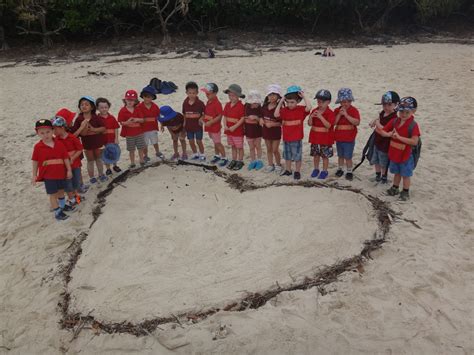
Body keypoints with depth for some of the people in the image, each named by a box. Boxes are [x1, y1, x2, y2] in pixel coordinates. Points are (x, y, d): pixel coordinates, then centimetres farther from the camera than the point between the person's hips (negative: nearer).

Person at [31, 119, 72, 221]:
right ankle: (57, 212, 11)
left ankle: (63, 206, 43)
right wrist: (34, 175, 1)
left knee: (61, 190, 21)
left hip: (61, 172, 3)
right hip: (48, 175, -3)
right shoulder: (38, 147, -10)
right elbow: (35, 161, -2)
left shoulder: (59, 144, -6)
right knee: (53, 194, 2)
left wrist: (69, 170, -2)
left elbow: (66, 158, -2)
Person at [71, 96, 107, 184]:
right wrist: (81, 128, -26)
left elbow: (103, 128, -12)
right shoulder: (79, 119, -8)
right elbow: (74, 132, -9)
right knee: (90, 160, 12)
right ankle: (91, 176, 24)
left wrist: (94, 129, -25)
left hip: (97, 141, 0)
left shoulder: (96, 118, -9)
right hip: (86, 142, 0)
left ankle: (101, 174, 31)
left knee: (98, 158, 16)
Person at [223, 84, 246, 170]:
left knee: (239, 147, 6)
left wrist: (234, 127, -23)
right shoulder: (227, 105, 5)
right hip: (229, 130, 7)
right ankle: (234, 160, 29)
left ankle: (240, 162, 18)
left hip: (238, 130, -6)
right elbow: (225, 116, 8)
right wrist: (225, 125, -8)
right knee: (233, 146, 18)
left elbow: (242, 118, -18)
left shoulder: (241, 106, -15)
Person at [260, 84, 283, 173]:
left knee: (275, 150, 2)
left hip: (276, 131, -5)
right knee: (269, 149, 14)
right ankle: (270, 165, 27)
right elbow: (262, 116, 15)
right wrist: (261, 120, -6)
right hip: (266, 130, 5)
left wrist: (272, 124, -25)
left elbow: (281, 122, -16)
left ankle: (278, 165, 23)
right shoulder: (264, 106, 1)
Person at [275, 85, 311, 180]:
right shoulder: (285, 110, 0)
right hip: (286, 138, 4)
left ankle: (297, 171, 21)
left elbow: (309, 107, -29)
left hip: (297, 138, -4)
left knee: (297, 156, 7)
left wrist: (304, 96, -22)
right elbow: (276, 114, -13)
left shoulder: (301, 109, -10)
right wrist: (280, 102, -11)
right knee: (287, 155, 18)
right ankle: (288, 170, 33)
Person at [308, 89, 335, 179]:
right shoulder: (314, 111, 2)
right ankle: (316, 169, 29)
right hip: (315, 137, 4)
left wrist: (320, 117, -30)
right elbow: (310, 124, -1)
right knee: (316, 154, 14)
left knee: (325, 155, 6)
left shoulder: (330, 113, -12)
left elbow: (328, 125, -23)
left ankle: (324, 171, 18)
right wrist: (311, 116, -20)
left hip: (325, 138, -4)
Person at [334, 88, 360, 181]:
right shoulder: (337, 110, 1)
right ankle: (340, 169, 33)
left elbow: (357, 122, -23)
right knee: (340, 156, 18)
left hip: (349, 139, -4)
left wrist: (346, 115, -25)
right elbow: (333, 123, -7)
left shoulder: (354, 110, -9)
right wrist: (339, 114, -18)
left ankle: (349, 172, 15)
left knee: (348, 157, 2)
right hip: (339, 138, 4)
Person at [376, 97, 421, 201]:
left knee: (406, 175, 10)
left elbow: (414, 141, -29)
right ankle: (395, 188, 39)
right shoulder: (395, 121, -3)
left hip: (405, 155, -5)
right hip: (394, 153, 5)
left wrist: (399, 137, -31)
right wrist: (388, 134, -22)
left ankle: (405, 192, 25)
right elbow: (383, 131, 1)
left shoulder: (413, 125, -20)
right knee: (397, 173, 23)